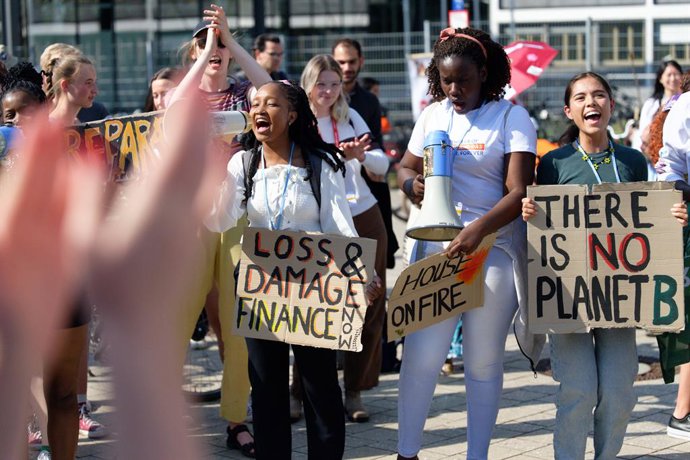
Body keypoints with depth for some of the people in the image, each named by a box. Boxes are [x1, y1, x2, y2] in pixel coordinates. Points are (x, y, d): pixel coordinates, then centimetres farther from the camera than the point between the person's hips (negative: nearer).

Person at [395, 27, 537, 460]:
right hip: (437, 246, 3)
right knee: (421, 354, -3)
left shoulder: (512, 117, -5)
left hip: (494, 247, -3)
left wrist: (479, 229, -29)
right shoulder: (433, 115, 9)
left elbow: (519, 192, -13)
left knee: (484, 361, 6)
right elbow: (405, 167, 18)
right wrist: (412, 184, -7)